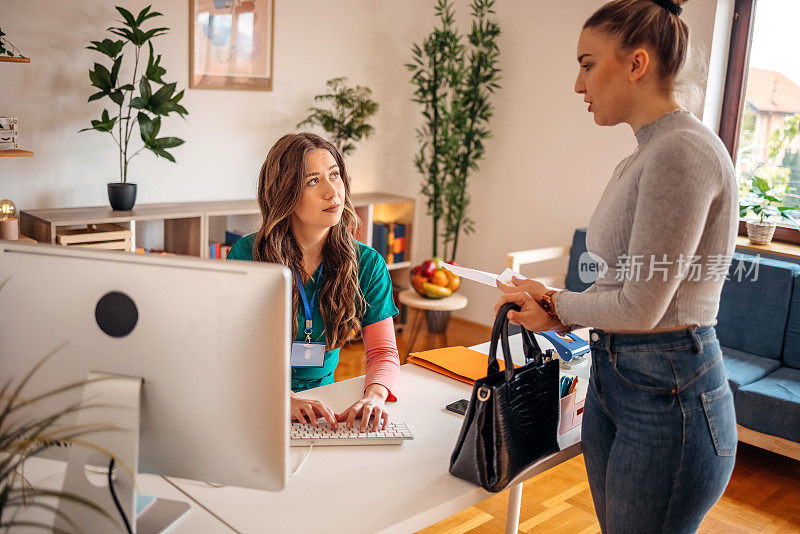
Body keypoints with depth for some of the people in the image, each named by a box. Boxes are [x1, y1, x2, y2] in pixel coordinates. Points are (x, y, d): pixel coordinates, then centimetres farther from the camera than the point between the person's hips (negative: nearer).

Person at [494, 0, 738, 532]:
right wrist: (557, 311, -1)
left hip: (670, 395, -9)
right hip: (613, 378, 9)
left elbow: (640, 307, -21)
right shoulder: (641, 158, 10)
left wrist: (557, 303, -4)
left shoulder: (683, 150, -20)